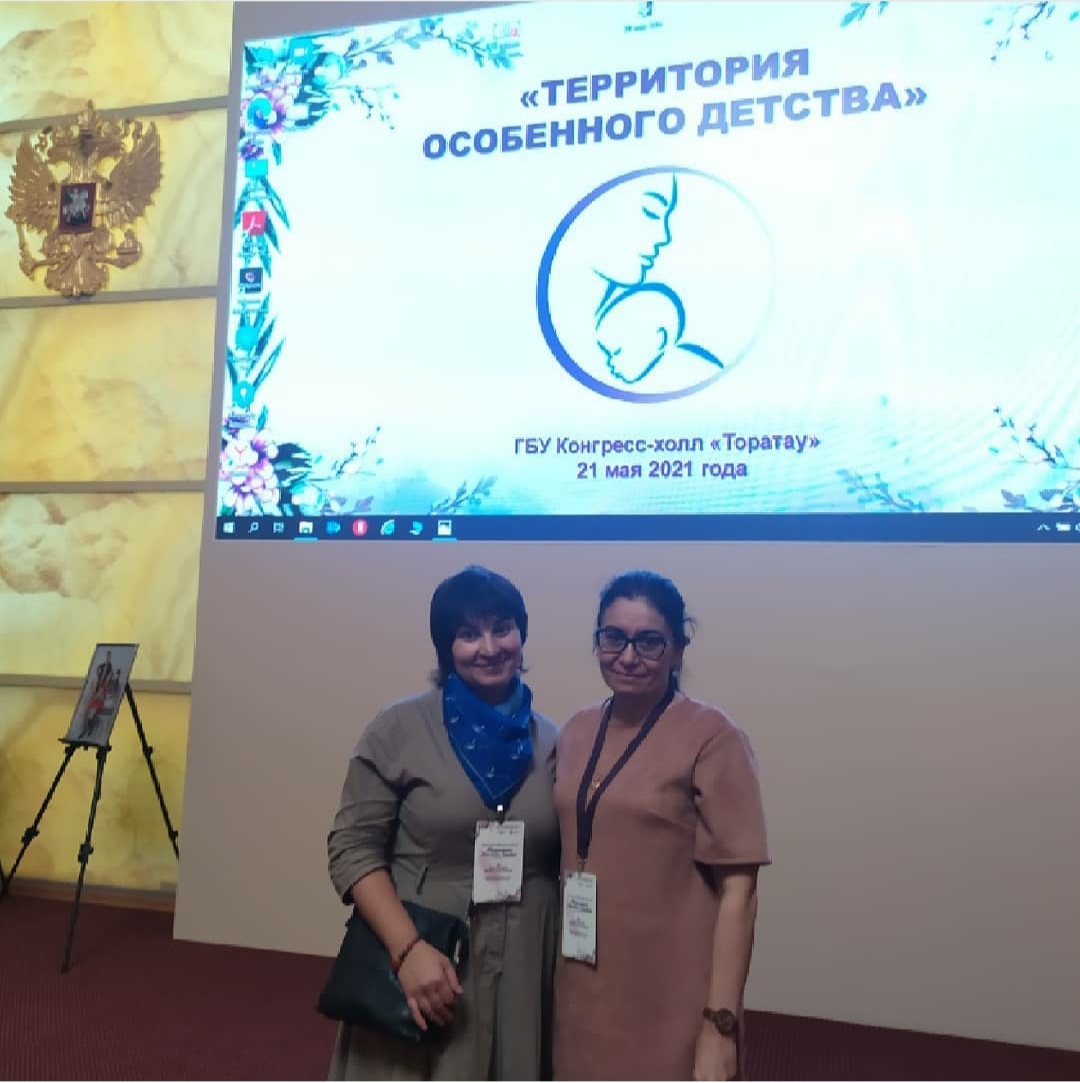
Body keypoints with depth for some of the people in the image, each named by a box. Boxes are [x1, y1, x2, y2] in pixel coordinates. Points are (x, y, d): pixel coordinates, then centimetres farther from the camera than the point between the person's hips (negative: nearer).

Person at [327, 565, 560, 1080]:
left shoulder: (552, 742, 4)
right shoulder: (399, 728, -5)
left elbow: (567, 864, 11)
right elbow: (353, 849, -7)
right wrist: (408, 949, -16)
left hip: (523, 978, 3)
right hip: (422, 963, -2)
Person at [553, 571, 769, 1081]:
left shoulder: (710, 737, -13)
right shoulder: (575, 732, 3)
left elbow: (737, 891, -13)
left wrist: (720, 1023, -15)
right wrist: (560, 974, 9)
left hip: (671, 1003, -5)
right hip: (583, 992, 5)